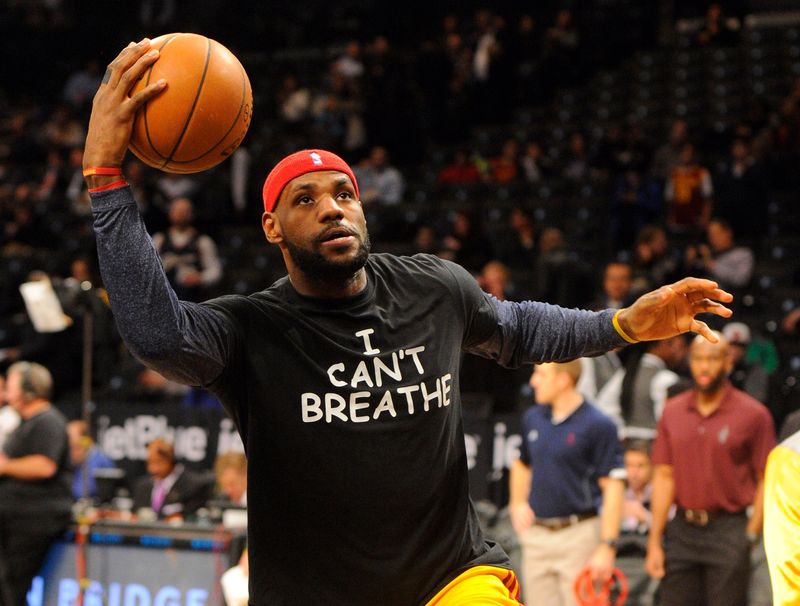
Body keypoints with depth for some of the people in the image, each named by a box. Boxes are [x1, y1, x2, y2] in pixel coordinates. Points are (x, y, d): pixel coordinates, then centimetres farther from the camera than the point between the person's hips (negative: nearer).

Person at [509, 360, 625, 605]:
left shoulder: (598, 426, -10)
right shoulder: (532, 418, 9)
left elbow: (613, 487, -12)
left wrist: (607, 546, -18)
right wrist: (517, 504, 7)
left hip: (579, 533, -6)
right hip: (536, 535, 6)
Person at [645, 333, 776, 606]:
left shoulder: (753, 414, -3)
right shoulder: (673, 412, 8)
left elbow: (766, 481, -2)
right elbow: (664, 477, 9)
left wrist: (750, 536, -8)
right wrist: (654, 542, 6)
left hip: (728, 531, -4)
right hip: (682, 530, 4)